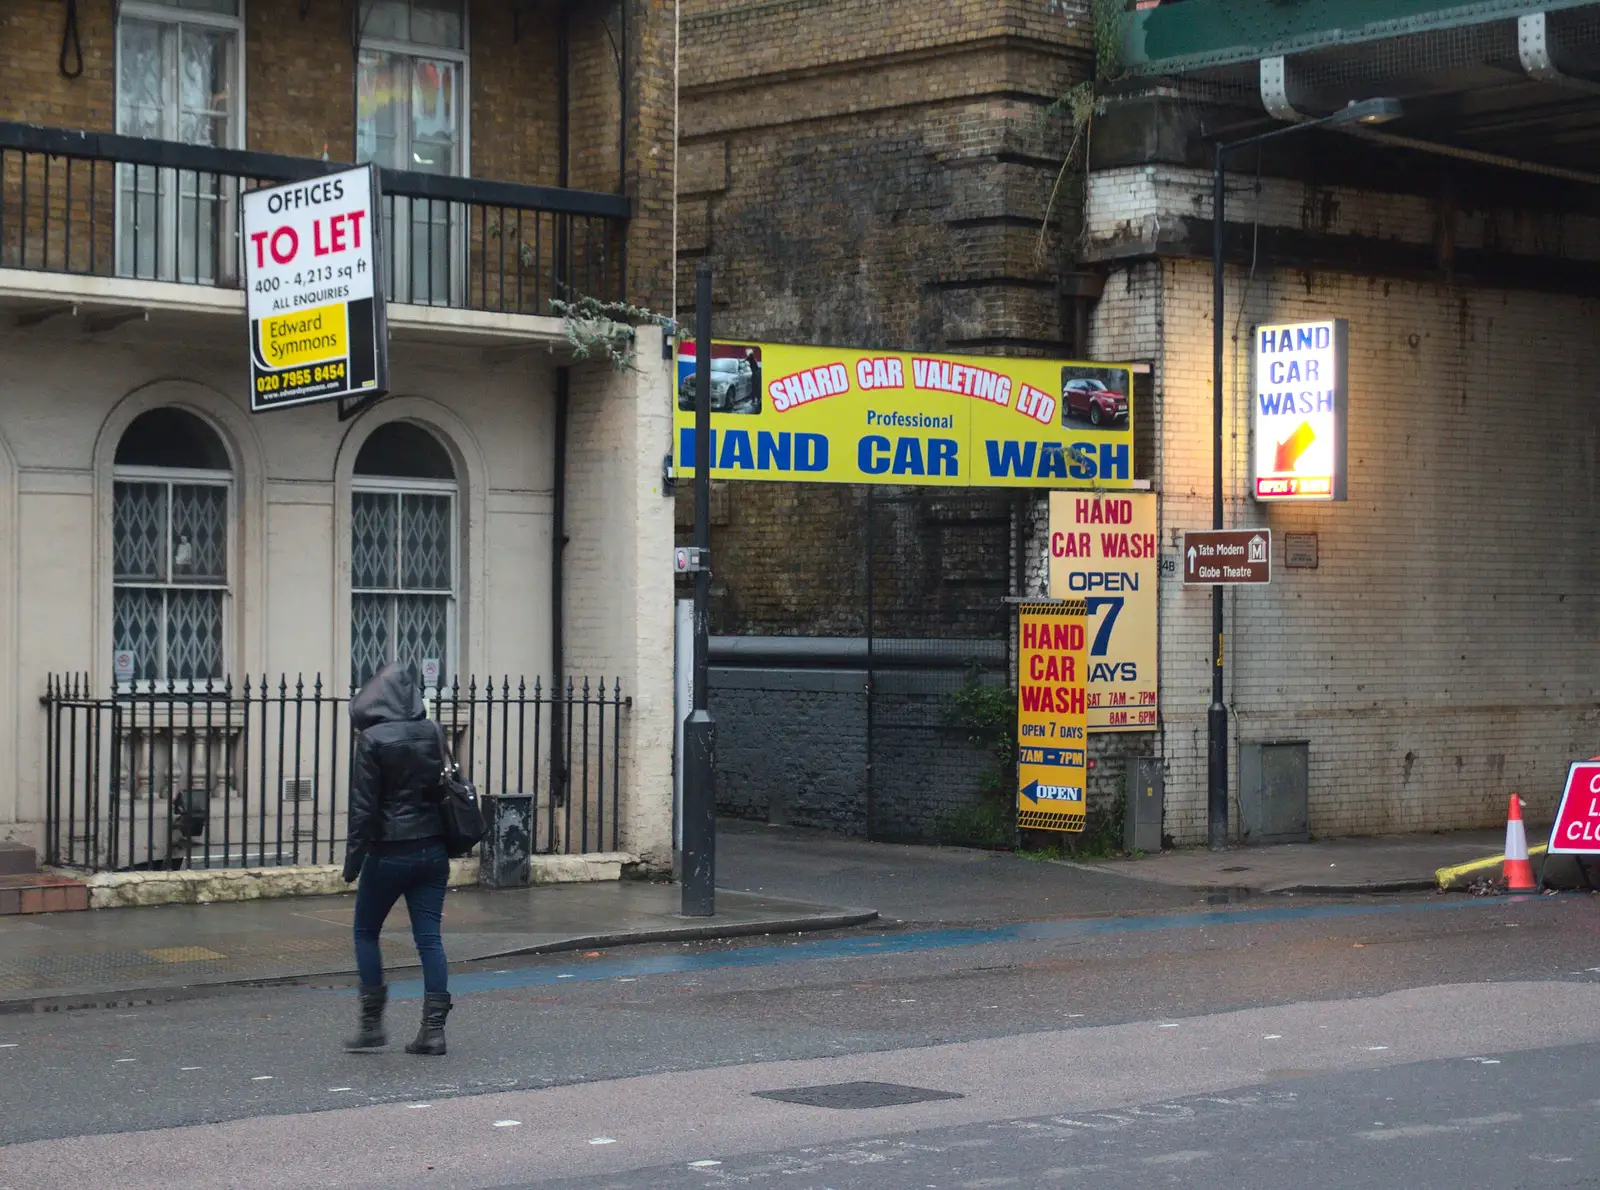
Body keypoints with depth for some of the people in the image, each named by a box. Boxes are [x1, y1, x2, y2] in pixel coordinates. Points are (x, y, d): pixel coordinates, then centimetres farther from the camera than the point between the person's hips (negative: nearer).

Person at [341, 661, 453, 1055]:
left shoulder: (373, 740, -13)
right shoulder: (433, 734, 4)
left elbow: (364, 806, -13)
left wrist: (353, 858, -7)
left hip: (390, 852, -5)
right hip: (433, 851, 5)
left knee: (366, 932, 11)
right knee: (429, 937, 5)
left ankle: (372, 1023, 11)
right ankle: (434, 1027, 1)